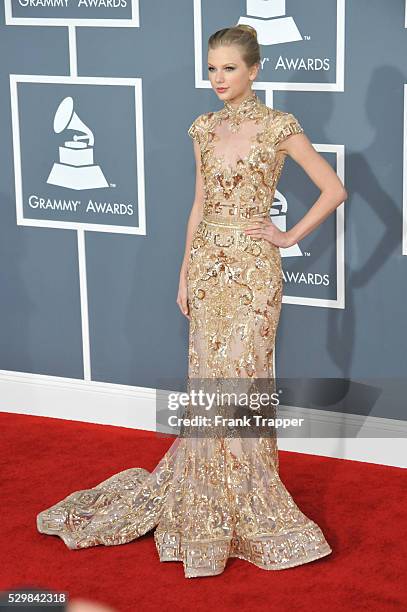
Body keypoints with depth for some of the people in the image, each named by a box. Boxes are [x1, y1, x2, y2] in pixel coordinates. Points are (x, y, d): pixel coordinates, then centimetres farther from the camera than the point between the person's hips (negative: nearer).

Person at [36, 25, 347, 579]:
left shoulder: (279, 127, -8)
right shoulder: (204, 128, 9)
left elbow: (334, 189, -7)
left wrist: (290, 236, -7)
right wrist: (185, 274, 12)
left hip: (252, 268, -5)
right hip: (208, 264, 5)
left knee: (241, 377, -2)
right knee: (210, 379, 9)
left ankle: (245, 506, 13)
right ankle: (214, 506, 23)